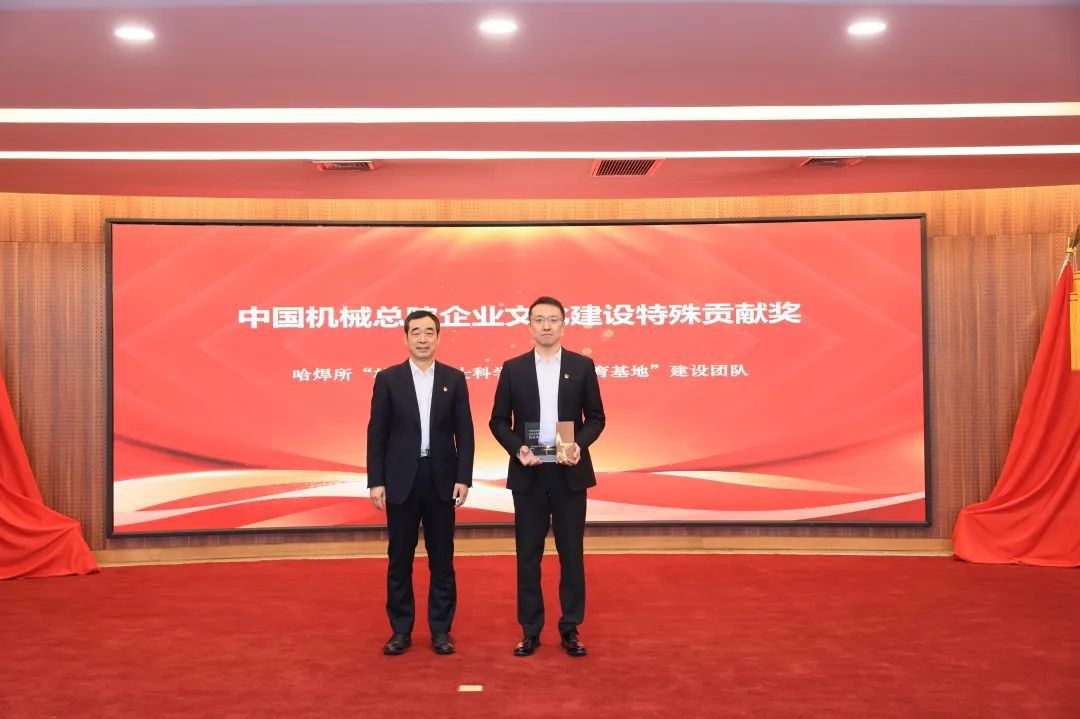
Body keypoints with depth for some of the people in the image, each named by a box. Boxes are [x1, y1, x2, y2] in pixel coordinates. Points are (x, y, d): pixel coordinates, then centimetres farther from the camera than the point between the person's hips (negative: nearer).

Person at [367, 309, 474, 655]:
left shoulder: (454, 378, 4)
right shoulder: (388, 378, 1)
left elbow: (464, 432, 3)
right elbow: (376, 434, 0)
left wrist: (463, 478, -5)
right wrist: (375, 481, -6)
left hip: (442, 480, 1)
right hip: (401, 480, -1)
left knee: (442, 560, 7)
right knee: (399, 560, 6)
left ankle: (441, 629, 18)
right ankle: (401, 630, 18)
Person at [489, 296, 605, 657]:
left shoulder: (583, 365, 3)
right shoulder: (513, 368, 3)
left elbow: (596, 417, 5)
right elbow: (498, 421, 5)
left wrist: (579, 444, -14)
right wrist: (517, 448, -13)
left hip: (570, 471, 0)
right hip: (528, 473, 0)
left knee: (572, 552, 5)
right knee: (528, 553, 6)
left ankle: (570, 629, 17)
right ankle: (530, 630, 17)